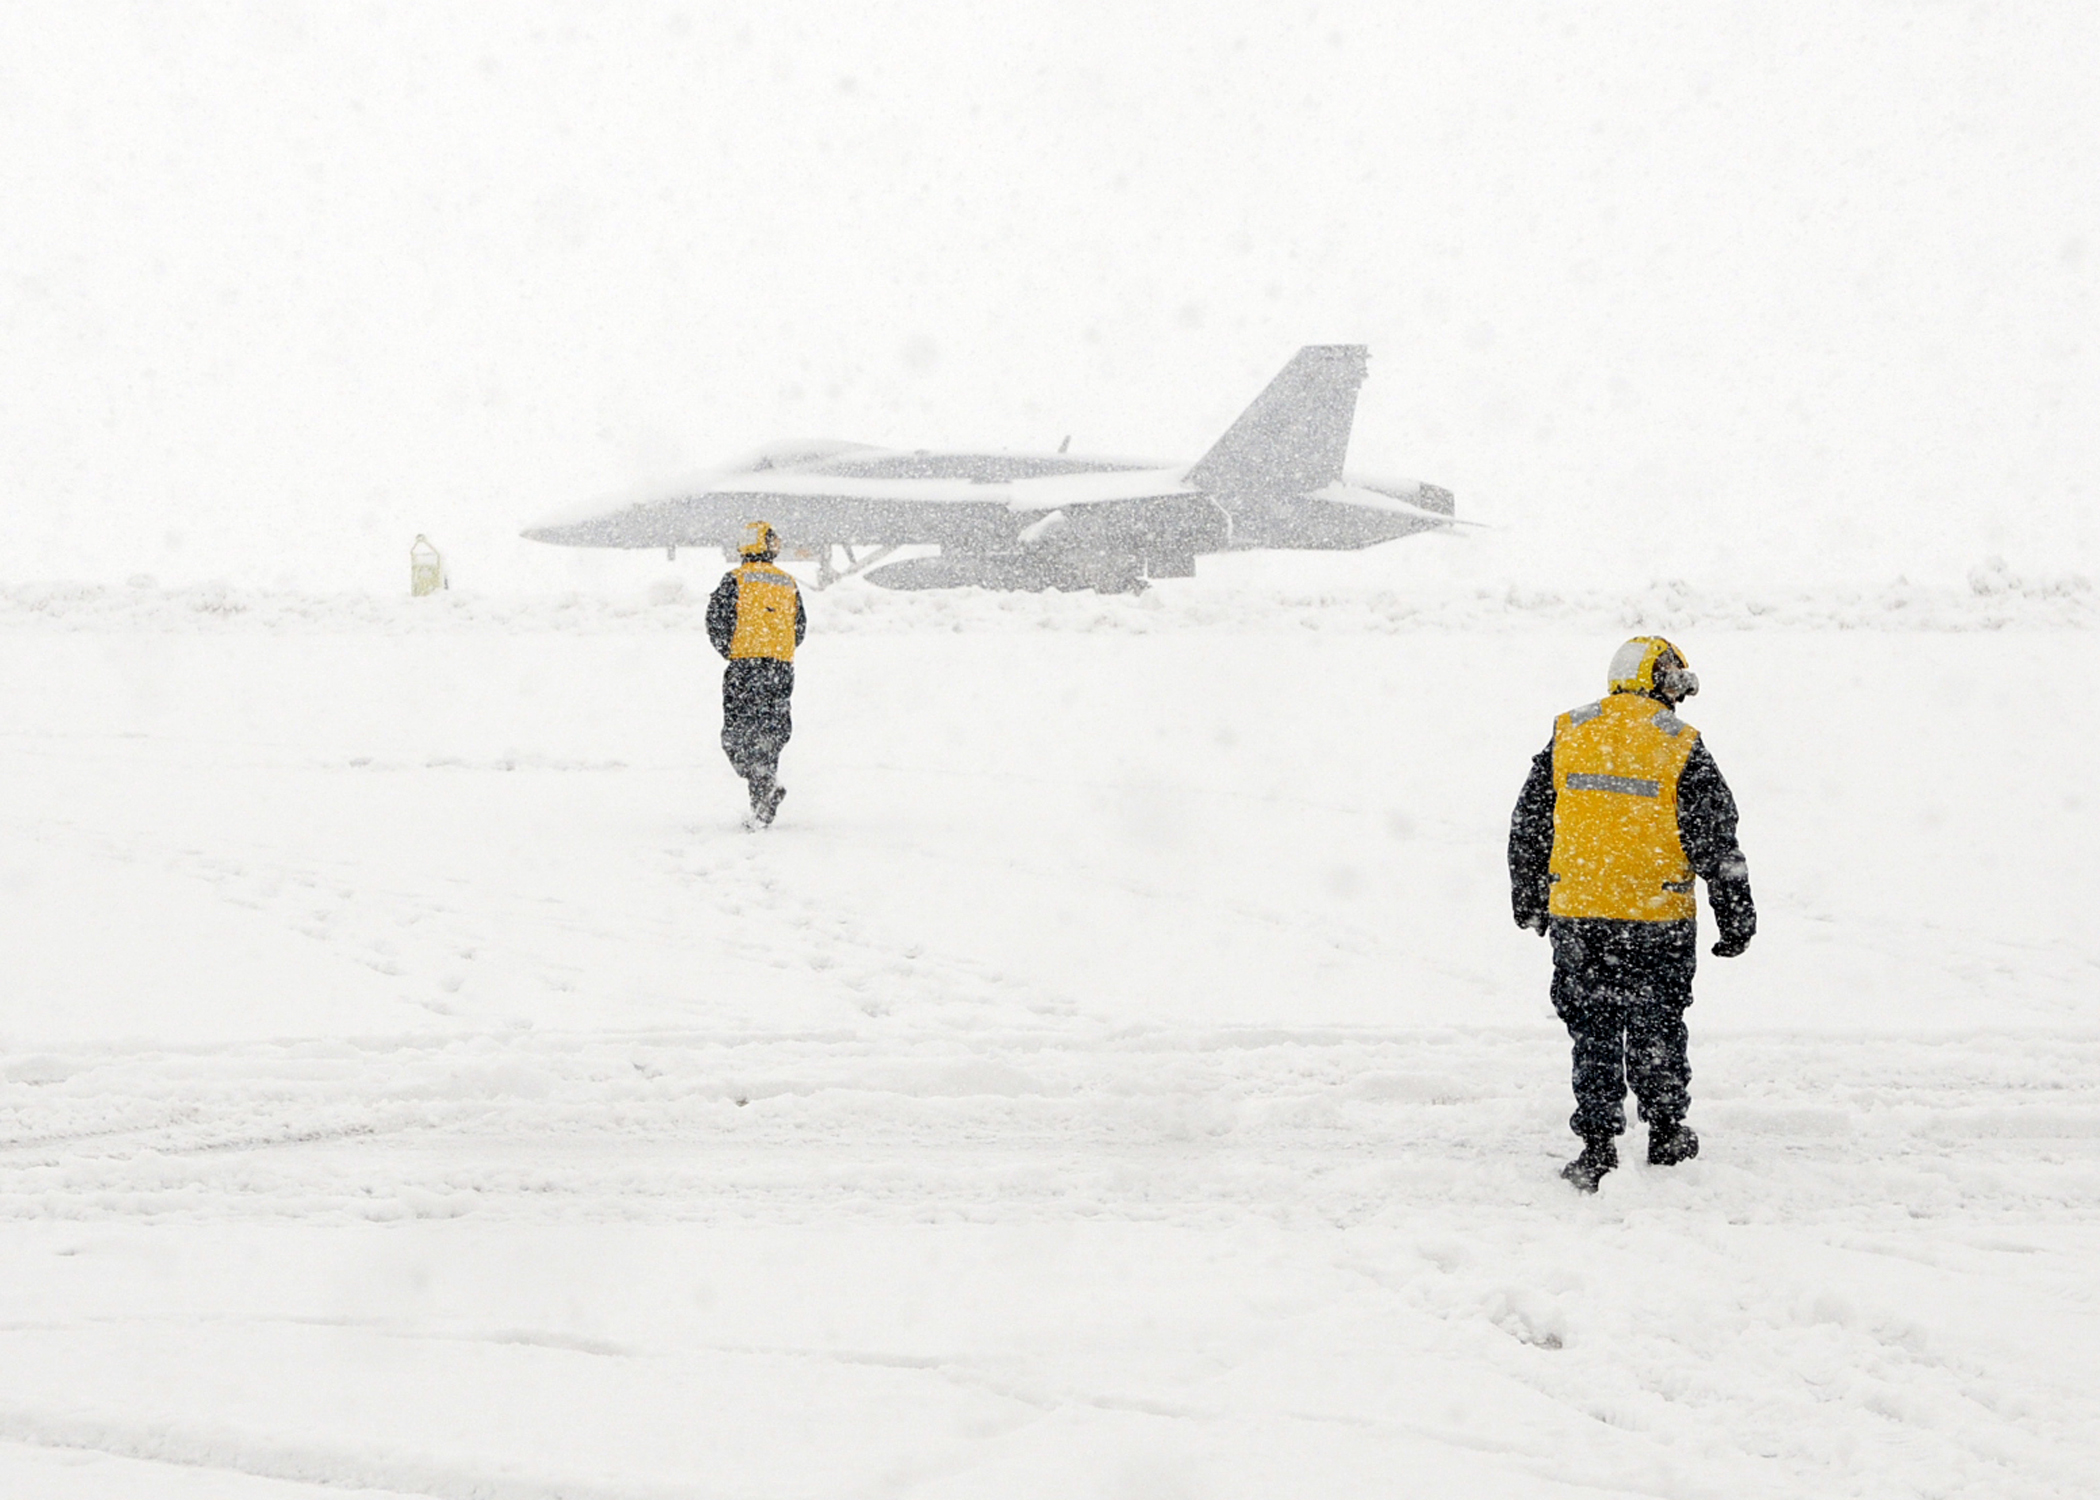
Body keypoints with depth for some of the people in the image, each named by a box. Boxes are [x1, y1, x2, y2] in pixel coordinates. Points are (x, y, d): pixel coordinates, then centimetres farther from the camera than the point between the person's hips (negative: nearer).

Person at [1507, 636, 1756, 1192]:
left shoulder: (1568, 734, 4)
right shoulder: (1680, 746, -5)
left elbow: (1528, 822, 10)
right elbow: (1715, 839, -4)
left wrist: (1528, 897, 21)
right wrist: (1736, 914, 4)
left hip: (1576, 915, 2)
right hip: (1658, 916, -2)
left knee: (1593, 1028, 7)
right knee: (1656, 1024, 14)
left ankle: (1598, 1145, 2)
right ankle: (1665, 1134, 24)